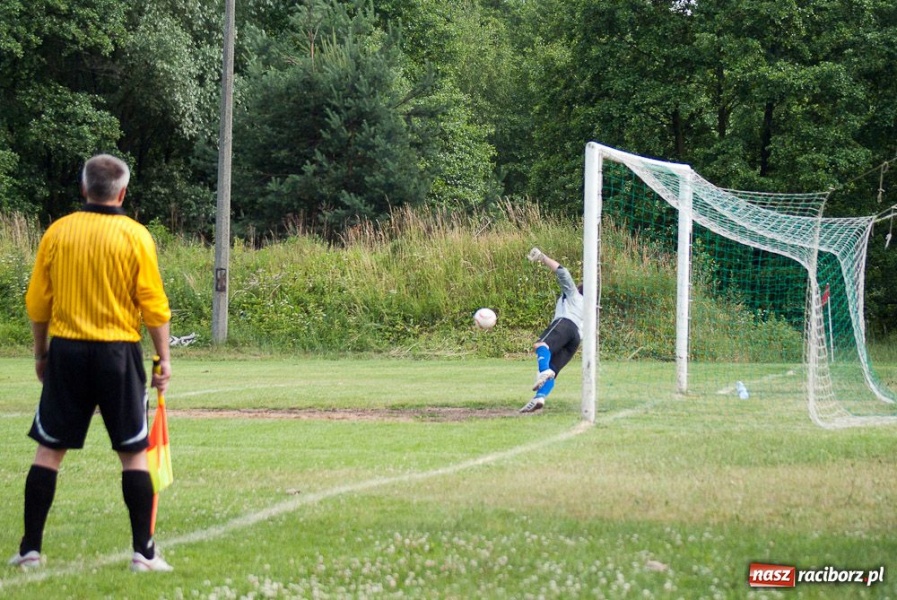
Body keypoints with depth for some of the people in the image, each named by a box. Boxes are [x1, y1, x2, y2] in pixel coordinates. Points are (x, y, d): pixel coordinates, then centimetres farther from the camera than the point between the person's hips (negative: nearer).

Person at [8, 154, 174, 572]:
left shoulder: (57, 232, 1)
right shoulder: (135, 236, -5)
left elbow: (37, 303, 5)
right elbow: (154, 306, -5)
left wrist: (40, 353, 16)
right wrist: (164, 358, 3)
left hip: (66, 350, 2)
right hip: (118, 352, -2)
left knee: (49, 450, 8)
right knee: (133, 454, 4)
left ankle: (30, 548, 7)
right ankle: (144, 551, 3)